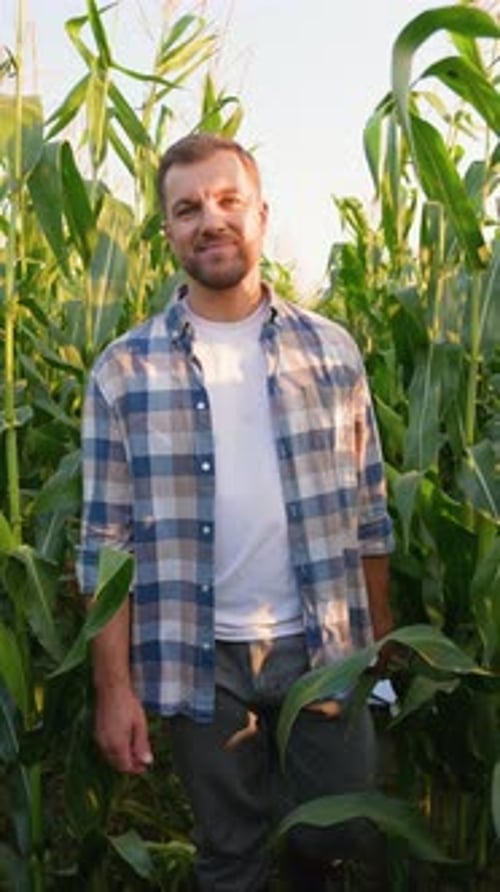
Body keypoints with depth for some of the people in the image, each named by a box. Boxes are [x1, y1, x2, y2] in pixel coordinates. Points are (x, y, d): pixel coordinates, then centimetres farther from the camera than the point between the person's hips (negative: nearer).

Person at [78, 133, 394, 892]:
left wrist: (382, 636, 7)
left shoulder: (332, 350, 1)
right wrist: (113, 687, -7)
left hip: (324, 647, 2)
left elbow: (369, 510, 6)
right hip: (201, 659, -1)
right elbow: (107, 541, -4)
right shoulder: (124, 372, -5)